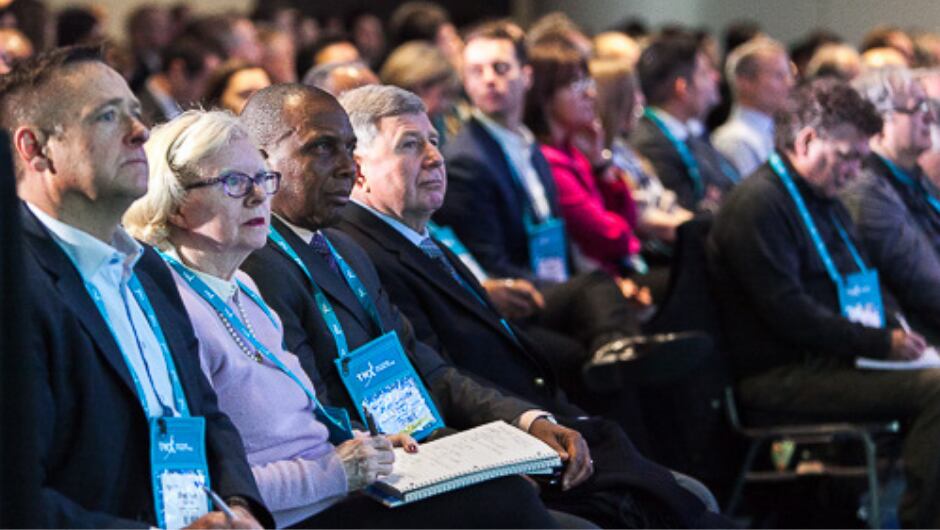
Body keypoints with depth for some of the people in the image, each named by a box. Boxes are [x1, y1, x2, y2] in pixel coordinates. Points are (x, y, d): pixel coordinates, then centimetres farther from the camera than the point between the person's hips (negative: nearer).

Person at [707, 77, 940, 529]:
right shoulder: (758, 204, -12)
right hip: (783, 375, -10)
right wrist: (881, 343, -18)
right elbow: (789, 314, -19)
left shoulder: (826, 204, 21)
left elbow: (868, 283, 28)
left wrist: (896, 325, 5)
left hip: (834, 358, 10)